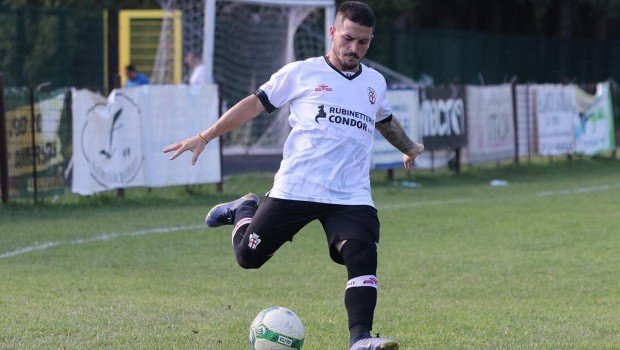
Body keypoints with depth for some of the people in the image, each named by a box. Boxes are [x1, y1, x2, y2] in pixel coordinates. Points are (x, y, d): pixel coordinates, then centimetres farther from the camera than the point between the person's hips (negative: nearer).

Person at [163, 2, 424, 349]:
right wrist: (204, 137, 3)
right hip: (295, 188, -2)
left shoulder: (375, 83, 14)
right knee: (248, 256, 3)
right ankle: (244, 211, 36)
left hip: (352, 197, 2)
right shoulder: (301, 73, 1)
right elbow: (255, 103, 5)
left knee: (363, 259, -21)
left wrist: (409, 147, 33)